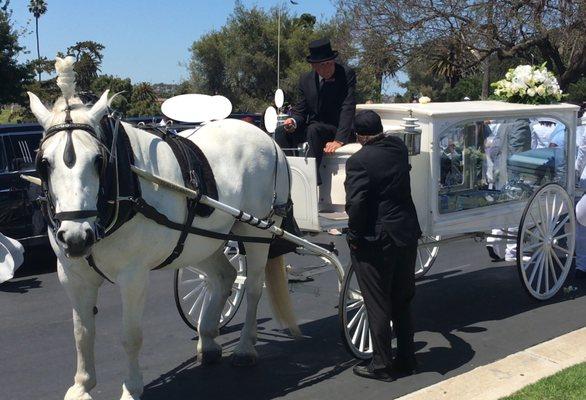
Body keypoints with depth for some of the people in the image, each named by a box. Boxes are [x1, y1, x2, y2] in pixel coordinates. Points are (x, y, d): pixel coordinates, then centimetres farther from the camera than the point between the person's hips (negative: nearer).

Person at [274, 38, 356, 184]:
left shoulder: (347, 75, -11)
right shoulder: (306, 79, 3)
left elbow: (348, 109, -19)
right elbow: (300, 111, 7)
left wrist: (339, 140, -30)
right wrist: (294, 122, -19)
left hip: (337, 130, -5)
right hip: (312, 127, 5)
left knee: (314, 129, -34)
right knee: (281, 132, -17)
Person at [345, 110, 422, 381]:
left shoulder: (358, 161, -17)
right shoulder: (398, 148, 3)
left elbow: (356, 204, -22)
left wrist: (354, 236, -8)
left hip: (375, 240, -7)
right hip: (407, 234, 7)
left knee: (377, 305, 5)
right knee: (403, 301, 18)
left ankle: (381, 365, 15)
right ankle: (406, 359, 28)